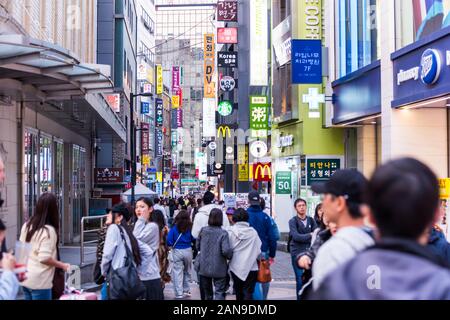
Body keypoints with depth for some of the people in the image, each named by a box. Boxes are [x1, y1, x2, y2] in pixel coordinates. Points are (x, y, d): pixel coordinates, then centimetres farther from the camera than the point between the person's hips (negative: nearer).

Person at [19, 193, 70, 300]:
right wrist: (62, 265, -10)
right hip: (39, 282, -7)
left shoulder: (27, 226, 5)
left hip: (25, 279, 8)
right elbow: (44, 258, -22)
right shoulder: (48, 230, -18)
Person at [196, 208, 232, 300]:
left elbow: (197, 246, 7)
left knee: (207, 292, 18)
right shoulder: (223, 233, -16)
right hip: (219, 269, -4)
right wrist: (230, 255, -3)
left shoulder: (203, 231, -3)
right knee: (219, 292, 3)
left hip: (204, 268, 4)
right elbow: (226, 251, -23)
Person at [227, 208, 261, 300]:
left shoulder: (231, 232, -6)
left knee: (239, 293, 17)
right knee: (248, 293, 0)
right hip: (251, 267, -1)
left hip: (236, 267, 1)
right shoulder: (253, 232, -3)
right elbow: (258, 250, -2)